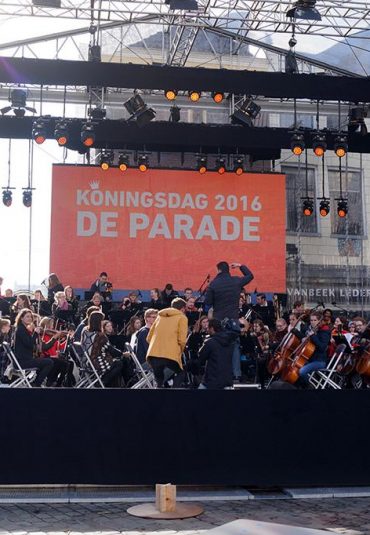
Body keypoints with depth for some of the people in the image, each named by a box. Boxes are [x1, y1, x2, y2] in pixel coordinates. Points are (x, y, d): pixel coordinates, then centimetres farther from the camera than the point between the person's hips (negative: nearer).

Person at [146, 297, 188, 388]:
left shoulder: (160, 316, 23)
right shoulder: (182, 317, 9)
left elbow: (149, 338, 20)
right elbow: (182, 340, -3)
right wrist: (180, 352, 14)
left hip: (152, 354, 4)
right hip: (170, 355, -4)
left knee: (159, 380, 22)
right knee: (179, 373, 22)